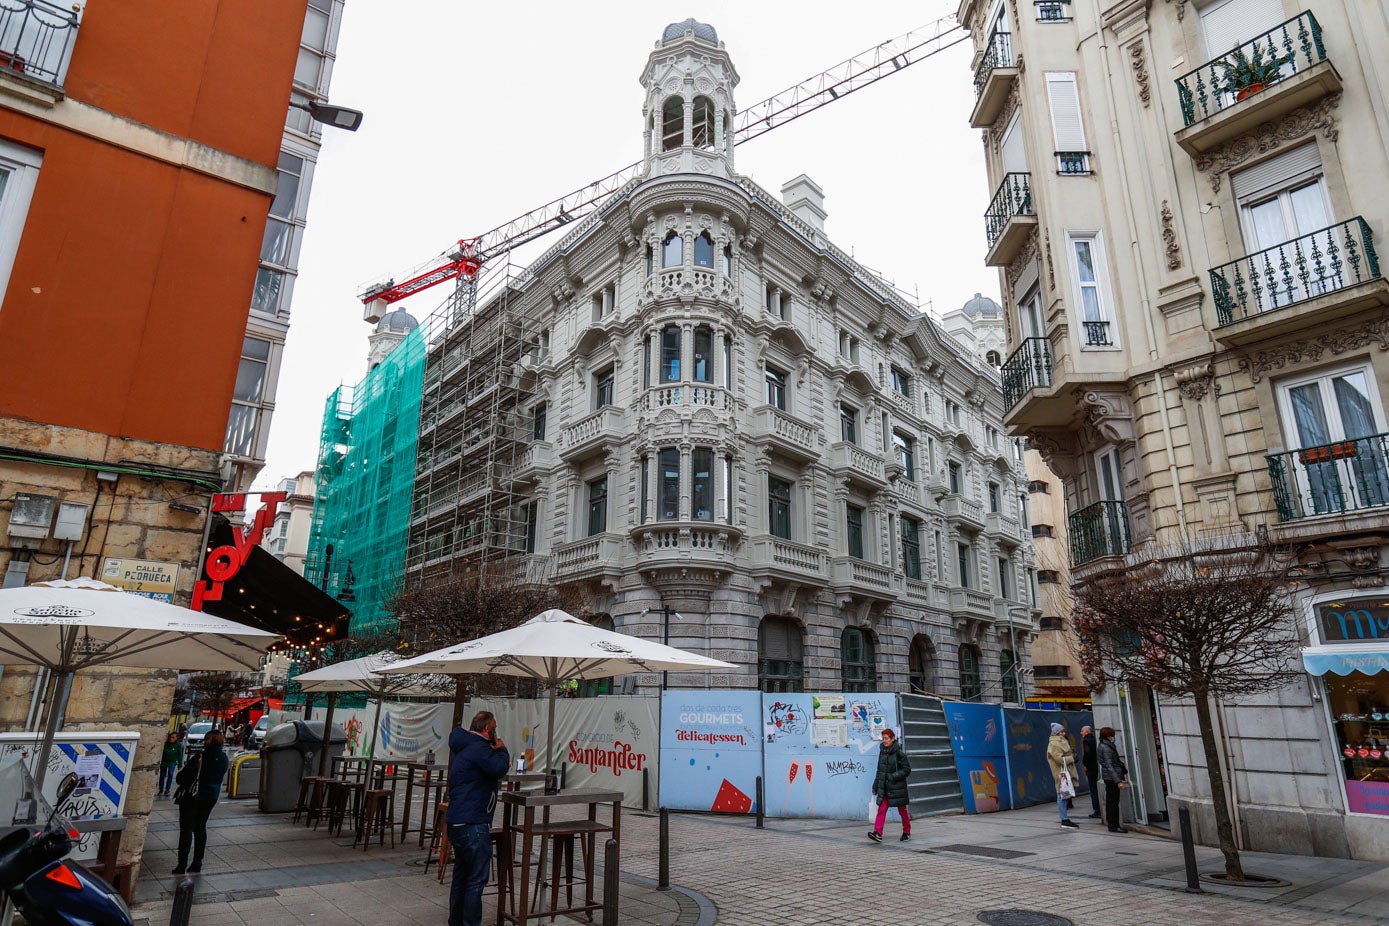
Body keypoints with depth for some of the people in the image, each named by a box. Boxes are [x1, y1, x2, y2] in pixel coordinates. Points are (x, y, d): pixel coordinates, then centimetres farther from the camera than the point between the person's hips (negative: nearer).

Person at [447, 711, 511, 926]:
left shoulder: (463, 747, 16)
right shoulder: (478, 748, -17)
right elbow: (499, 769, -29)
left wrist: (497, 753, 4)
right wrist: (501, 749, -10)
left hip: (458, 822, 11)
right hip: (473, 825, -11)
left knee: (461, 876, 19)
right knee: (477, 880, -3)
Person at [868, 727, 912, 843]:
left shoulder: (899, 753, -11)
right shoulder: (882, 752, 6)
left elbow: (907, 769, -9)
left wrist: (893, 776, -19)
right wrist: (875, 786, 13)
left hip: (897, 786, -4)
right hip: (884, 786, 4)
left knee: (902, 810, 11)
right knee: (881, 809, -7)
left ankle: (907, 832, 28)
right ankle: (878, 833, -12)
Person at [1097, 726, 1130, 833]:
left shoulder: (1103, 746, 14)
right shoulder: (1106, 748, -17)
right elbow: (1109, 766, -21)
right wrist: (1118, 781, -23)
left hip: (1108, 778, 10)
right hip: (1111, 777, -10)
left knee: (1110, 801, 14)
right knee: (1113, 802, -5)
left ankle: (1112, 824, 20)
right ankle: (1114, 826, -1)